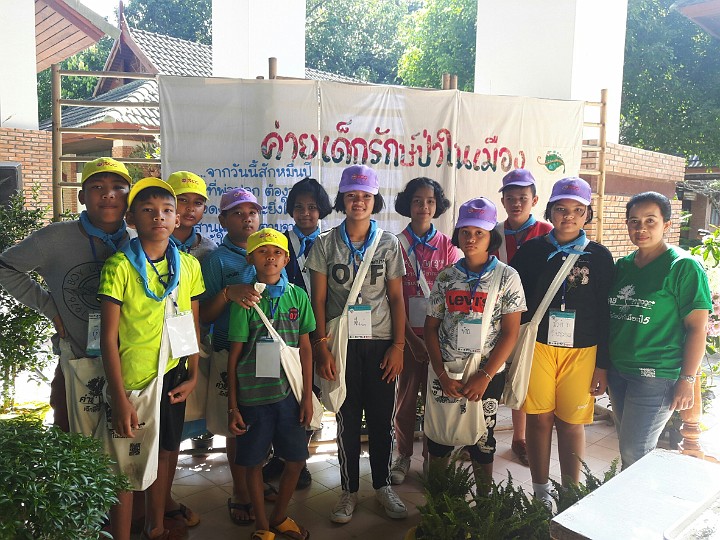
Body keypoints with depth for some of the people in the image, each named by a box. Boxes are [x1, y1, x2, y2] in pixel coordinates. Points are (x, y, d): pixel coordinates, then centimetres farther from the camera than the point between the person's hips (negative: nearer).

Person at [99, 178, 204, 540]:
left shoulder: (189, 265, 0)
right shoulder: (119, 266, -12)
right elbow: (109, 337, -13)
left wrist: (193, 375, 1)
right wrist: (119, 398, -15)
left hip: (173, 377, 5)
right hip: (131, 379, -4)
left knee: (163, 453, 19)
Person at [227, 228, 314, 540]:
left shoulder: (298, 296, 1)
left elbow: (305, 348, 4)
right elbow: (234, 355, -2)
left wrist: (307, 396, 2)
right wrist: (232, 406, -2)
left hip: (289, 392, 2)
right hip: (253, 394, -2)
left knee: (296, 460, 11)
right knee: (254, 462, 10)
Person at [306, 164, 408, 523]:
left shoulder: (389, 244, 3)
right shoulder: (326, 244, 1)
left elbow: (396, 298, 3)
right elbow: (319, 299, 0)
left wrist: (398, 345, -3)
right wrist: (321, 345, -6)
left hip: (380, 343, 1)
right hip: (341, 343, 0)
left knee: (381, 419, 8)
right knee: (347, 420, 7)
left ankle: (382, 486, 27)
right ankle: (349, 490, 24)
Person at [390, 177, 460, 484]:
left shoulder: (447, 246, 4)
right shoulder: (396, 244, -1)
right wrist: (411, 337, -9)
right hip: (407, 333, -1)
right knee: (406, 396, 7)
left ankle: (432, 456, 25)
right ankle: (403, 456, 24)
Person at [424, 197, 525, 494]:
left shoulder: (507, 277, -4)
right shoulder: (446, 277, 2)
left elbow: (510, 332, -7)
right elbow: (431, 327, 3)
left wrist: (484, 377, -13)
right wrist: (442, 375, -7)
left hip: (487, 374, -2)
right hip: (444, 372, 2)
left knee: (481, 440, 9)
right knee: (438, 438, 10)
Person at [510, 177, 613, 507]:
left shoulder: (599, 257, 2)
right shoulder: (531, 251, 1)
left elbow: (605, 315, 3)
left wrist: (602, 365, 1)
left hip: (581, 352, 0)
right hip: (537, 347, 0)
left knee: (571, 423, 7)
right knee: (539, 418, 6)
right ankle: (541, 491, 24)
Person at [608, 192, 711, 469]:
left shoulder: (684, 267, -10)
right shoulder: (622, 266, 8)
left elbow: (697, 328, -11)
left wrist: (686, 380, -13)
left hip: (656, 376, -6)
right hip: (618, 371, 6)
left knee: (634, 453, -2)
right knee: (626, 446, 16)